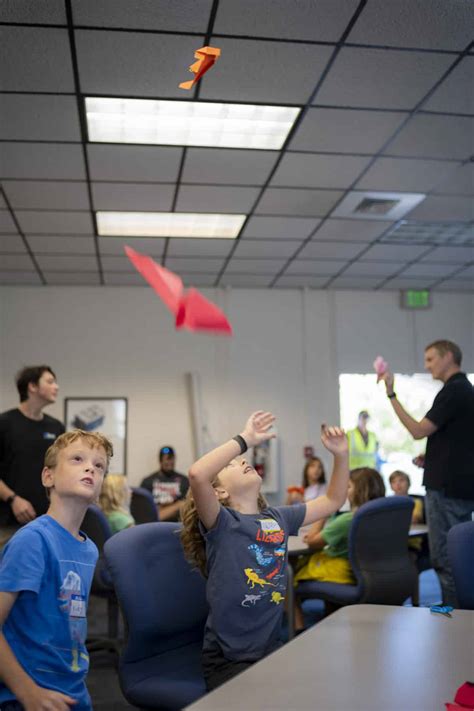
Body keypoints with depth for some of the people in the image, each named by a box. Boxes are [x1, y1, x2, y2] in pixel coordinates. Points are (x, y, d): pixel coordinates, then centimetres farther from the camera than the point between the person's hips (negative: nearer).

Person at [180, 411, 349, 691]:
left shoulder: (278, 518, 6)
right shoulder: (221, 523, -11)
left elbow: (333, 500, 18)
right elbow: (197, 474, -31)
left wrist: (341, 455, 3)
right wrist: (245, 439, -21)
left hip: (272, 648, 6)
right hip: (227, 659, -6)